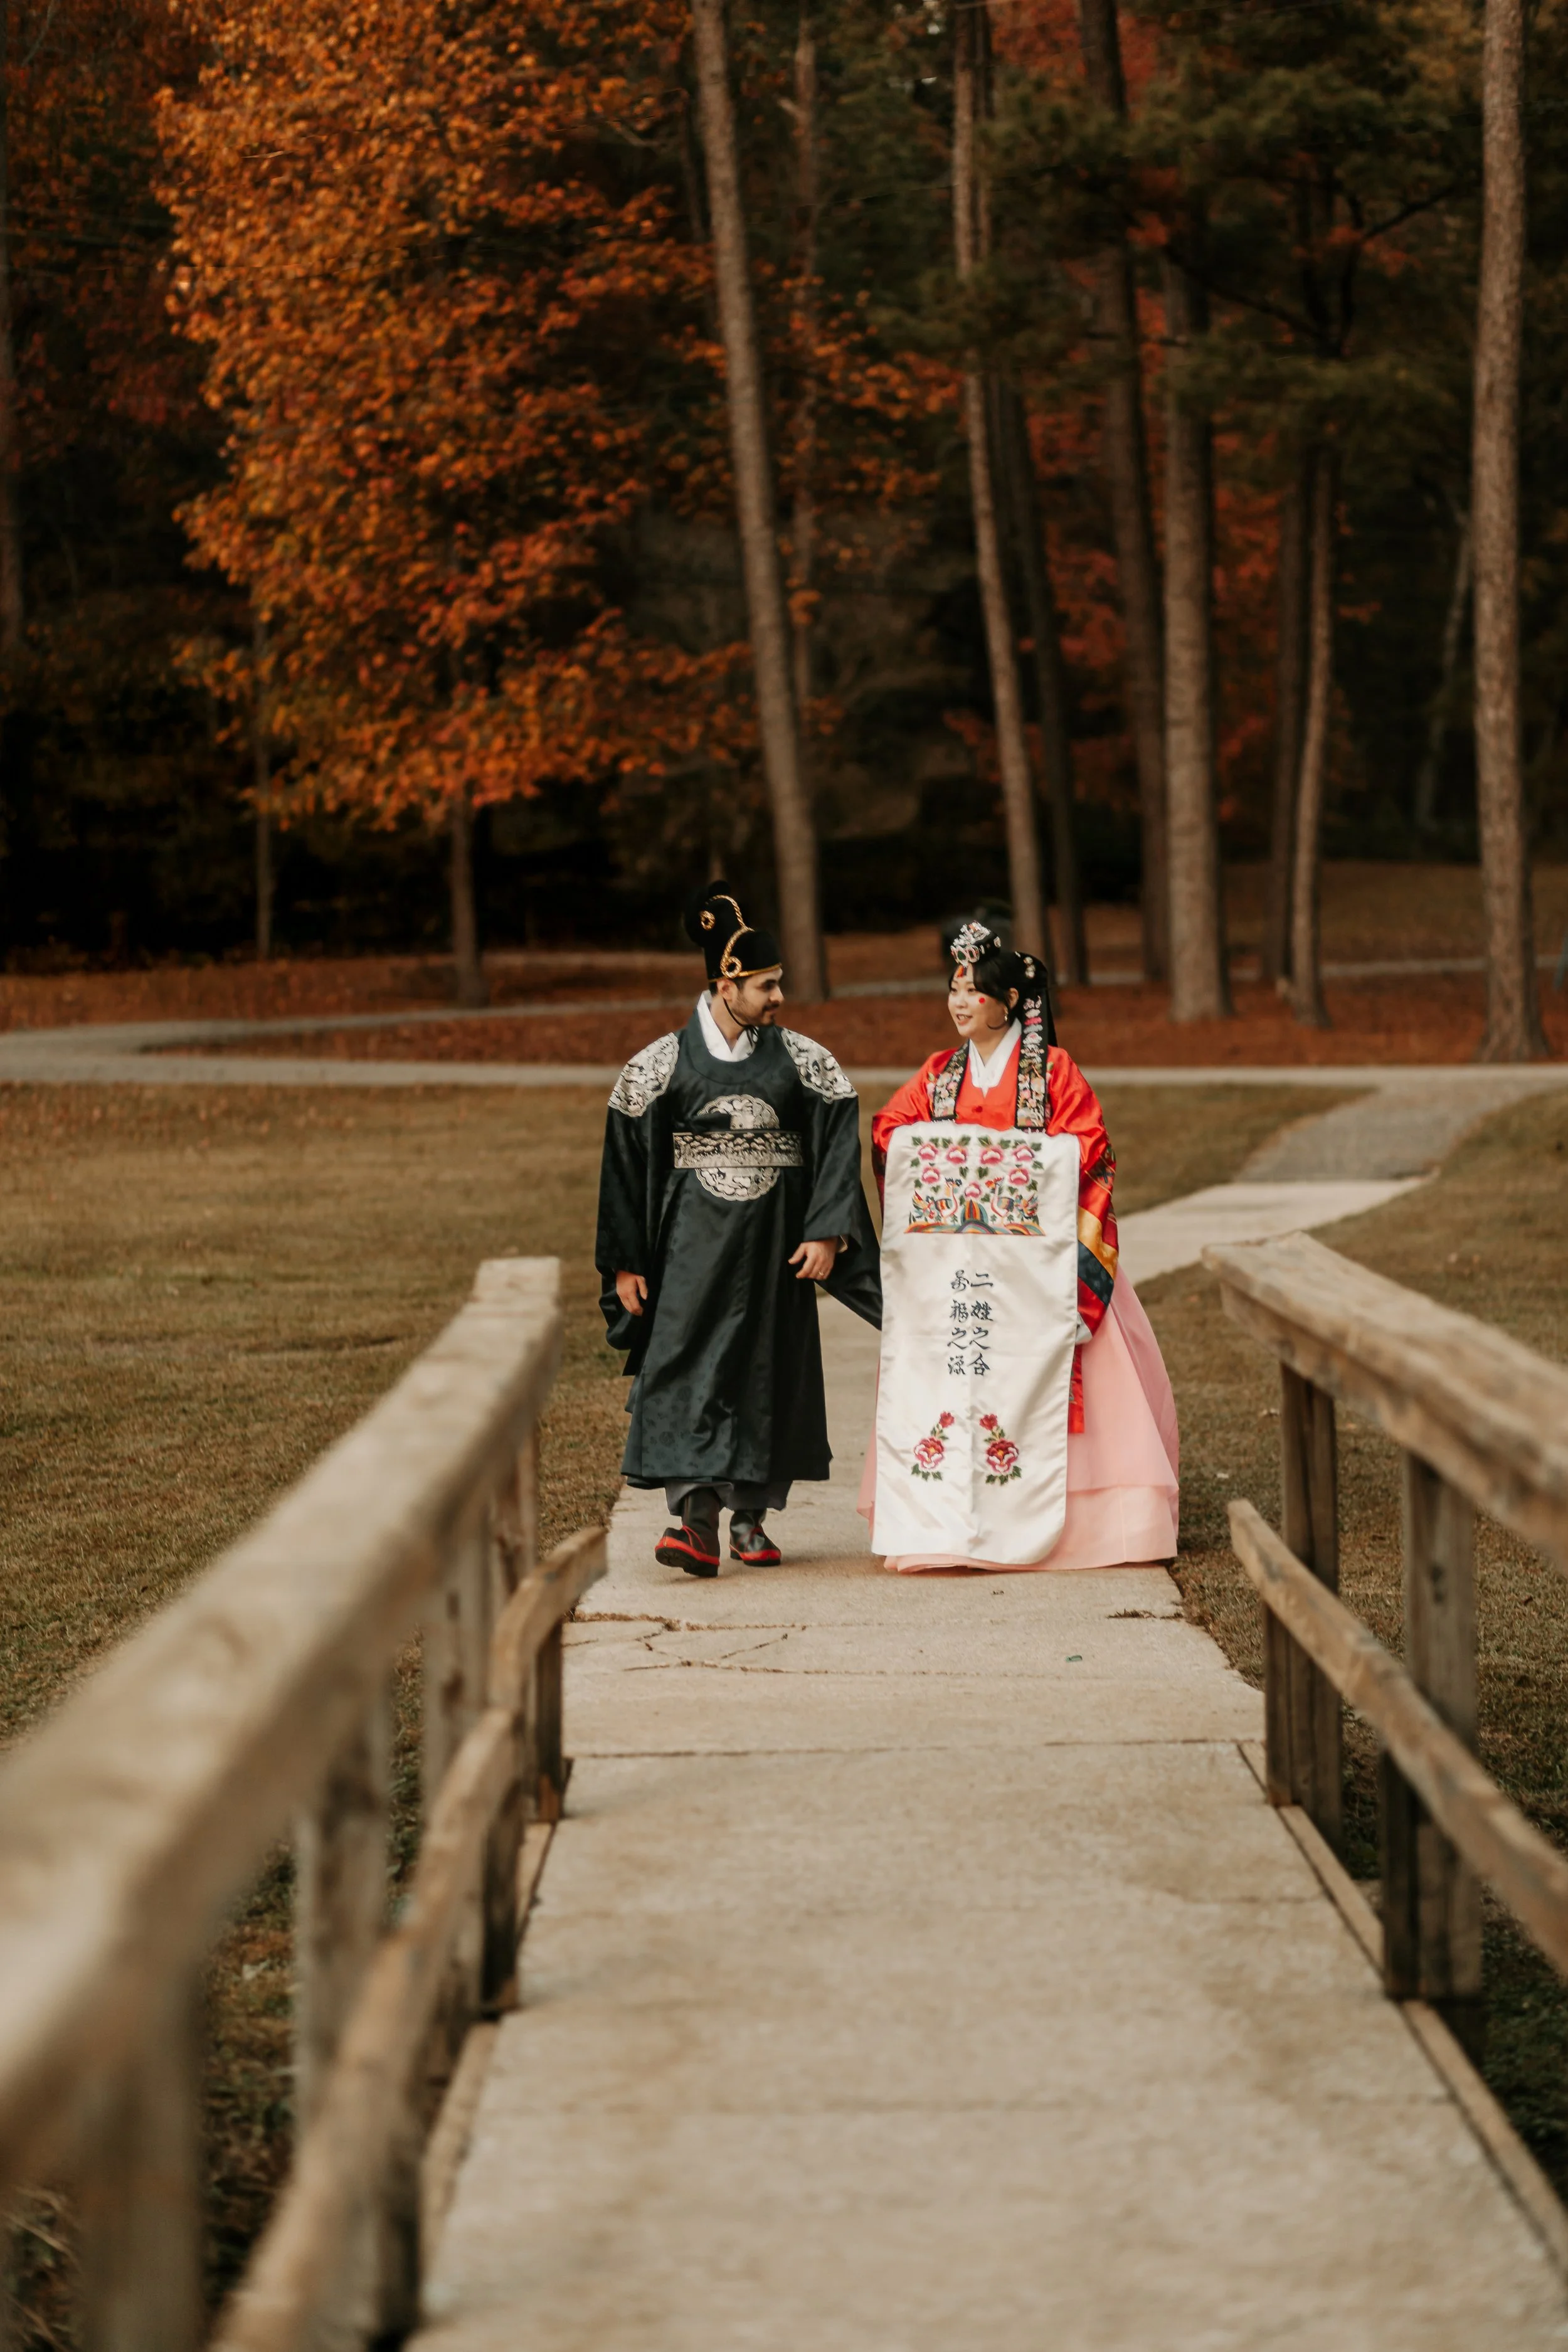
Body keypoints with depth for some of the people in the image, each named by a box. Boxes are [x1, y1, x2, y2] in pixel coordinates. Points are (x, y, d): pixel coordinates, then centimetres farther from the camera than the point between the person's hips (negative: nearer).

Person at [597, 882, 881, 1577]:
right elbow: (626, 1158, 1)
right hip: (692, 1243, -2)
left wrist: (827, 1233, -10)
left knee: (768, 1373, 7)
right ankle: (694, 1517, -19)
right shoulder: (662, 1064, -2)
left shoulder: (803, 1061, 3)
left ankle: (749, 1517, 19)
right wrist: (625, 1260, -1)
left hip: (774, 1249, 2)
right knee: (687, 1368, -13)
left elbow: (838, 1146, 1)